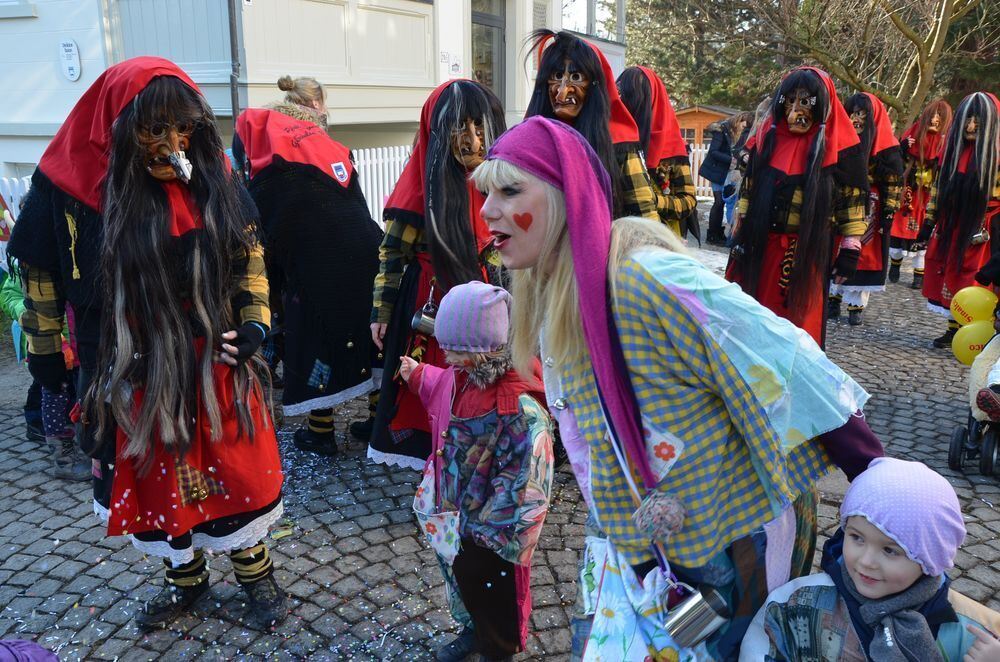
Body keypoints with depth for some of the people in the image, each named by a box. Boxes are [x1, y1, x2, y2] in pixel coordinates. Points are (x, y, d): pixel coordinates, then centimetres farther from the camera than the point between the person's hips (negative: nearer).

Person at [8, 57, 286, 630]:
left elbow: (249, 254, 5)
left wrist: (254, 323, -5)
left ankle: (256, 573, 31)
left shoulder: (216, 179, -7)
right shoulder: (71, 187, -11)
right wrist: (46, 353, 7)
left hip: (214, 363, 1)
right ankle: (186, 577, 37)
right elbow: (40, 272, 1)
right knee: (158, 478, 14)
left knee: (235, 470, 9)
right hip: (133, 372, 0)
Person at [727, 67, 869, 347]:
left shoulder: (837, 144, -4)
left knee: (801, 319, 4)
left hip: (809, 250, -3)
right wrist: (739, 236, 8)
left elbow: (852, 200, -3)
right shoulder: (768, 136, 6)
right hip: (762, 246, 3)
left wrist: (850, 250, -6)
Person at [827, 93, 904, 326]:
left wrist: (887, 216, -11)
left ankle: (856, 307, 10)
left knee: (863, 255, 1)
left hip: (868, 212, -4)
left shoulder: (886, 147, -6)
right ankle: (833, 302, 15)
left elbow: (893, 184, -6)